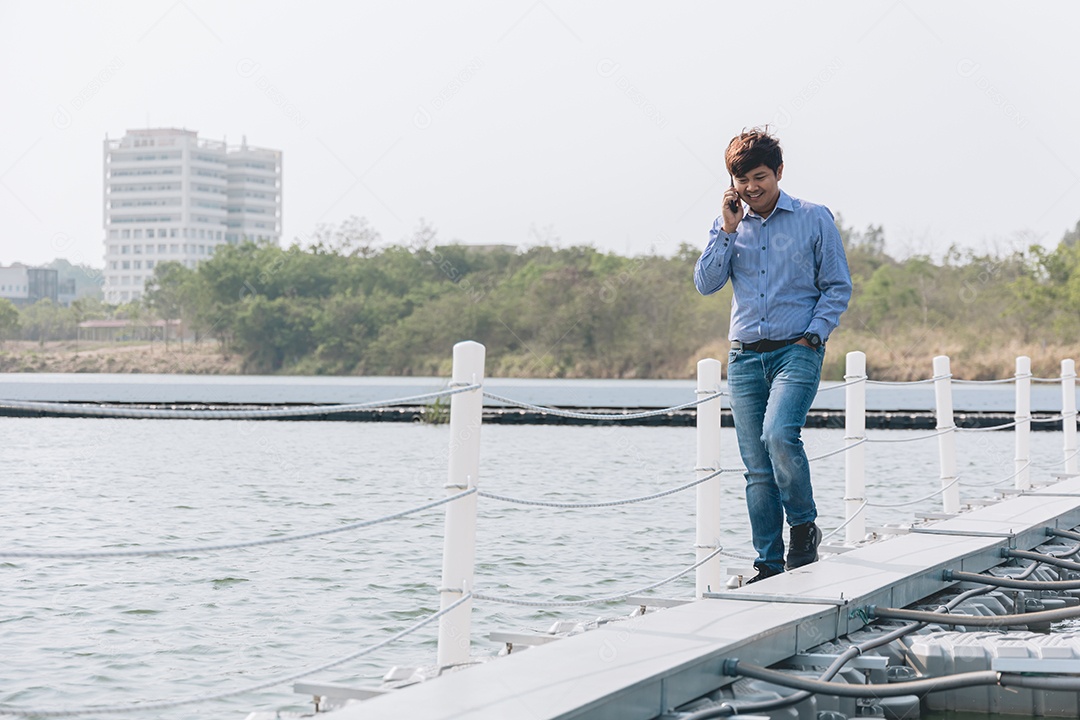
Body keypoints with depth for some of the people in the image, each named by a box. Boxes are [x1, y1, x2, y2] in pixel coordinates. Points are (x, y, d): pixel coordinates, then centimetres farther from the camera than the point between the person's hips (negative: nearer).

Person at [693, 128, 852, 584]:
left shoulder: (814, 219, 3)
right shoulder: (729, 225, 12)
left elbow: (838, 286, 4)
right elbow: (705, 284, 2)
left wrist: (813, 335, -8)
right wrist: (728, 230, -4)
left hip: (796, 351, -4)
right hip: (744, 357, 4)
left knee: (779, 435, -26)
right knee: (757, 468, 2)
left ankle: (804, 527, -4)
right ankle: (769, 564, 7)